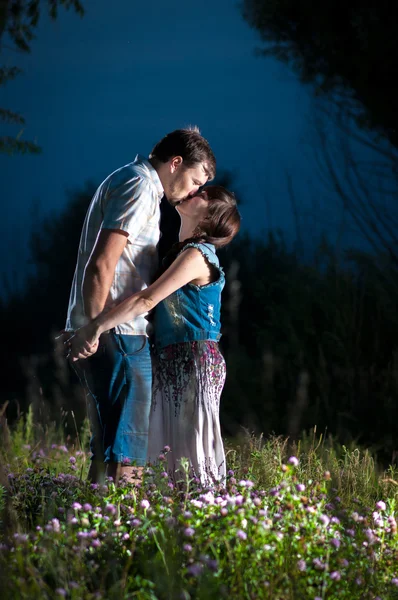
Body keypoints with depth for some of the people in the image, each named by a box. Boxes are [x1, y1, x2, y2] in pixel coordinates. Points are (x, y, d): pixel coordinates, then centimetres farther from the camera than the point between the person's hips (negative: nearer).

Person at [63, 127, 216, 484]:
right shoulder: (141, 187, -10)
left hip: (102, 335, 10)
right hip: (118, 334, -10)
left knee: (106, 447, 13)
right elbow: (102, 265, -20)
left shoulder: (125, 182, 22)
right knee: (126, 455, -11)